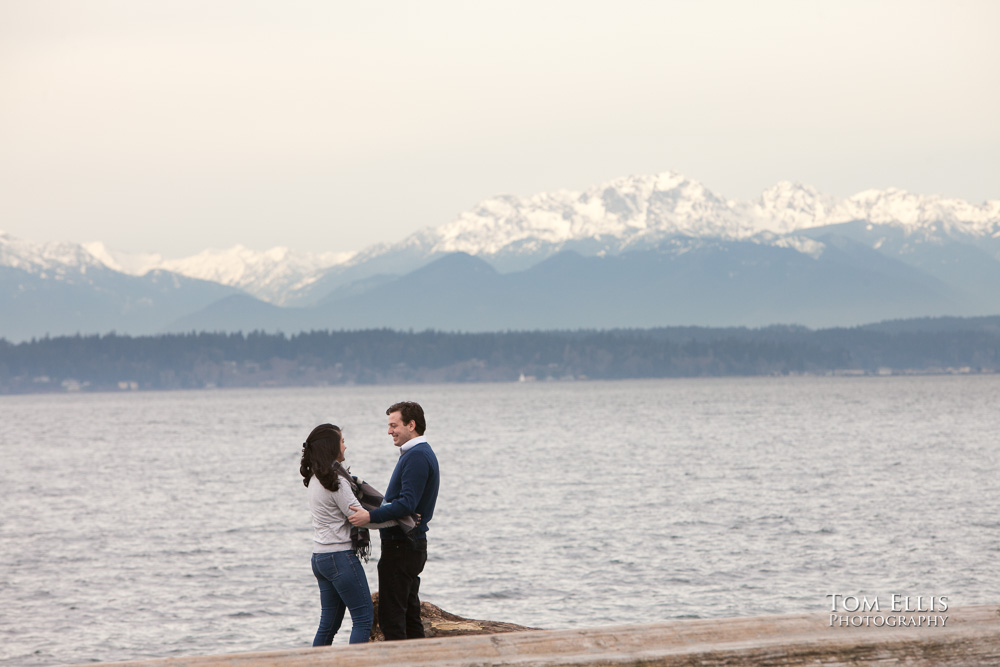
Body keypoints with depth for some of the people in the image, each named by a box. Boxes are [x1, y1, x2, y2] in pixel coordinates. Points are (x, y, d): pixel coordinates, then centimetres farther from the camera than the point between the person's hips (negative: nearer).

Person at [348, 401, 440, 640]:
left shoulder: (416, 457, -17)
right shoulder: (421, 453, 17)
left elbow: (407, 504, -26)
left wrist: (371, 516, -30)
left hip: (401, 546, -11)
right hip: (413, 543, 11)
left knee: (391, 616, -9)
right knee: (409, 613, 14)